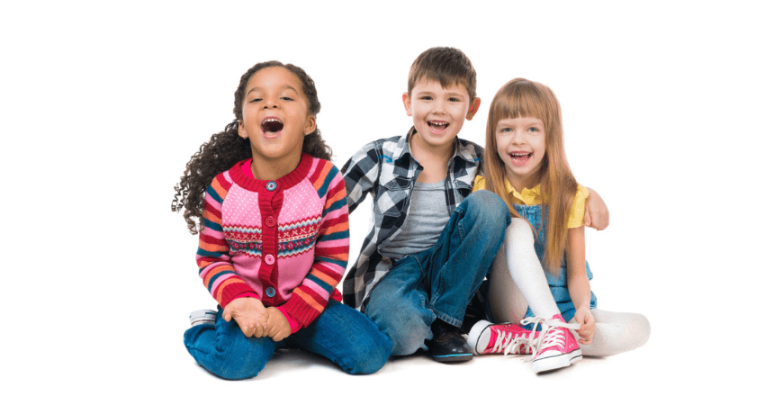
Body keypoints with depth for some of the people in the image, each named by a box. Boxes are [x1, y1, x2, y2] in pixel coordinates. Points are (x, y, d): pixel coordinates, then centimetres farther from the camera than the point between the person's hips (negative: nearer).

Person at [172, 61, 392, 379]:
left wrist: (290, 314, -16)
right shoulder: (222, 188, -9)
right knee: (237, 361, -32)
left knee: (370, 353, -16)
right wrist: (239, 300, -21)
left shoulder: (326, 180, -10)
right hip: (247, 302, -2)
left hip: (306, 300, 2)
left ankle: (291, 335, 10)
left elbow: (333, 259, -7)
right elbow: (211, 259, 0)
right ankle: (203, 328, 5)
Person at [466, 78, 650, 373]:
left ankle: (517, 340, -31)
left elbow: (576, 272, -4)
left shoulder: (569, 196, -4)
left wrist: (583, 309, -27)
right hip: (512, 306, -2)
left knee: (638, 329, -24)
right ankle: (555, 330, -37)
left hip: (562, 307, 2)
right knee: (517, 228, -25)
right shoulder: (484, 190, -3)